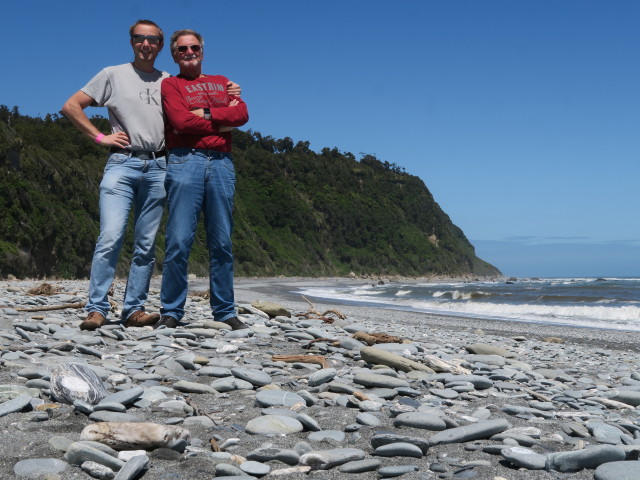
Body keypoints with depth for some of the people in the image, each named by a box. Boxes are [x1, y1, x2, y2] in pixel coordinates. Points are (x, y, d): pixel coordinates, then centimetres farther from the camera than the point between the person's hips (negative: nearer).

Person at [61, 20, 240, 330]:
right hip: (122, 164, -3)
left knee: (146, 245, 2)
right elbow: (71, 106, 9)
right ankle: (96, 309, -10)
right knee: (111, 237, -14)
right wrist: (99, 136, 0)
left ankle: (134, 309, 7)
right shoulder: (113, 75, 10)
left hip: (157, 168, 3)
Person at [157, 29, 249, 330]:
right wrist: (223, 121, 0)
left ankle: (225, 312, 7)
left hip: (221, 163, 3)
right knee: (179, 241, -9)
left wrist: (206, 113, -6)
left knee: (222, 243, 2)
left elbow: (242, 113, 5)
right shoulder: (170, 84, 12)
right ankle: (171, 312, -2)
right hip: (185, 161, -3)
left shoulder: (222, 82, 24)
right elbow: (181, 121, -7)